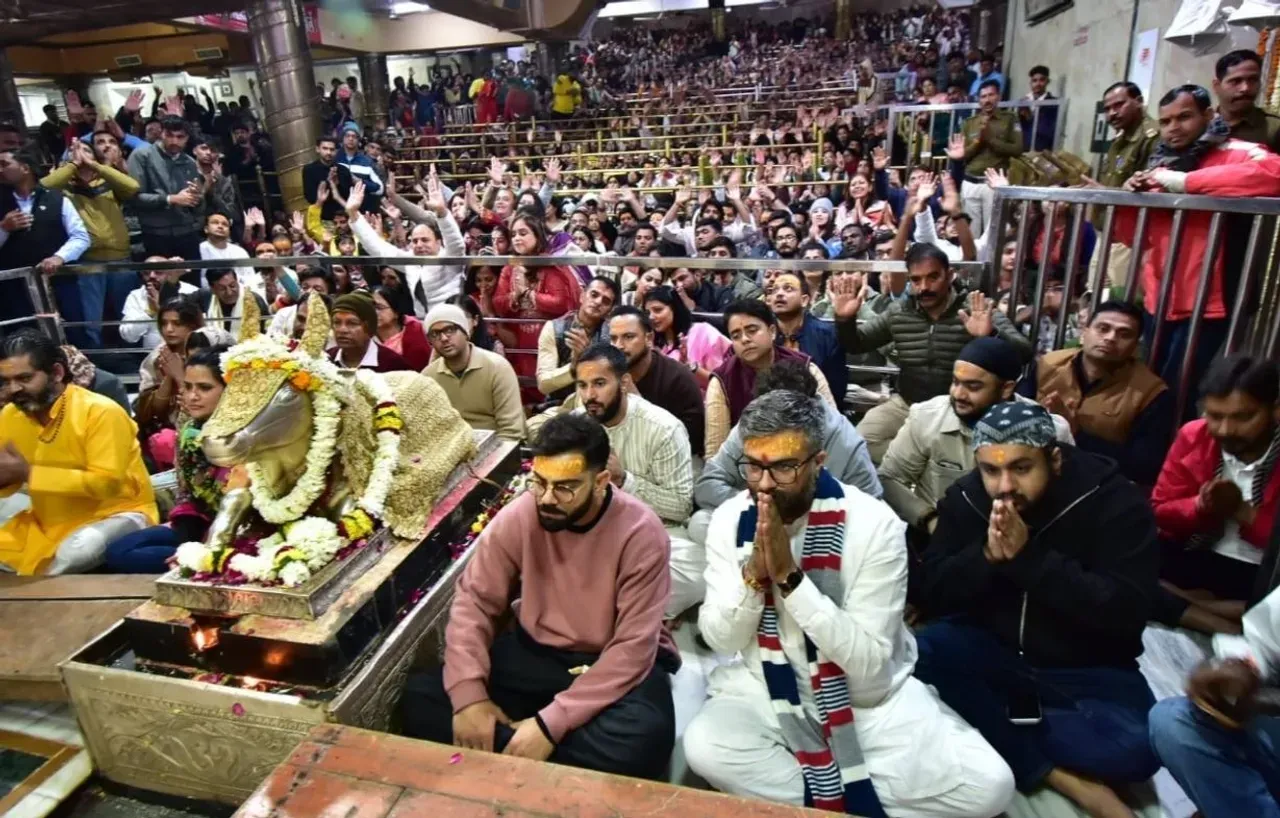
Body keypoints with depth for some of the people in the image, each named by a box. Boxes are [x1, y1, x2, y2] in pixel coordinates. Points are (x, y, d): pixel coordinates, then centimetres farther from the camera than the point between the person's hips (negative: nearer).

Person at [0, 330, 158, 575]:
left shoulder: (100, 412, -19)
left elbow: (106, 483, -26)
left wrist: (30, 473, -25)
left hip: (115, 514, -7)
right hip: (47, 523, 7)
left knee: (78, 550, -34)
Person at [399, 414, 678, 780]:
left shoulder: (641, 532, -22)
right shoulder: (518, 516, -12)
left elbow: (633, 646, -22)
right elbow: (474, 601, -5)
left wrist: (551, 723, -28)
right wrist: (469, 695, -20)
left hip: (616, 662, -2)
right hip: (534, 651, 3)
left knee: (641, 740, -35)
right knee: (420, 699, -13)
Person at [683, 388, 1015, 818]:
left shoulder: (873, 524, -19)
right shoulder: (729, 519, -9)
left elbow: (870, 663, -21)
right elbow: (720, 639, -8)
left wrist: (790, 578, -31)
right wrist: (754, 574, -26)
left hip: (869, 695, -1)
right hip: (767, 688, 2)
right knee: (704, 748, -27)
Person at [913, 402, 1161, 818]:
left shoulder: (1114, 501, -14)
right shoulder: (966, 498, -6)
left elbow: (1125, 614, -22)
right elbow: (932, 595, -9)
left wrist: (1029, 558, -30)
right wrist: (986, 556, -27)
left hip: (1086, 671, -2)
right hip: (992, 651, 2)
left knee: (1135, 745, -30)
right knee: (920, 654, -27)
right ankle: (1058, 775, -19)